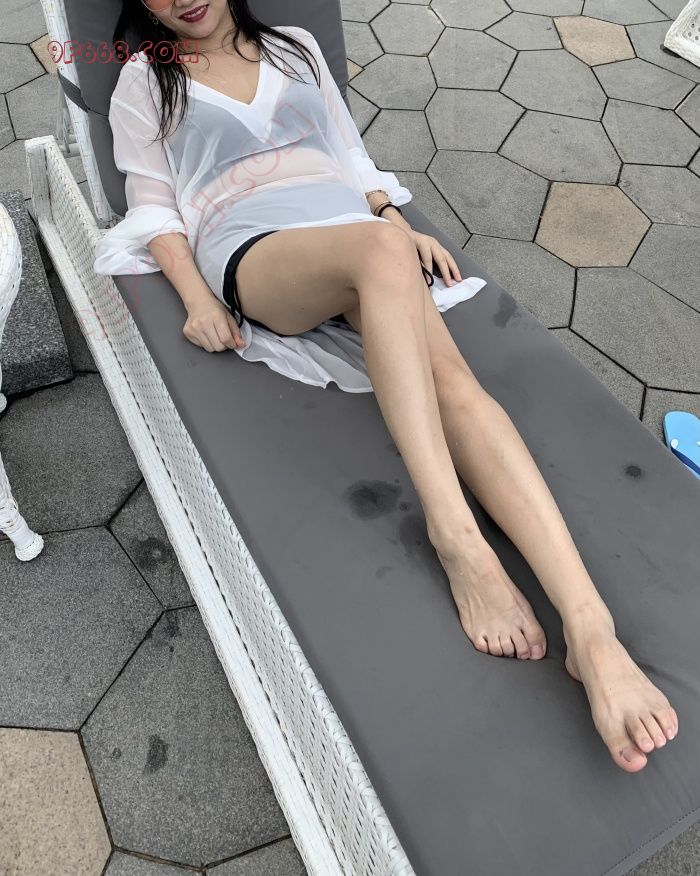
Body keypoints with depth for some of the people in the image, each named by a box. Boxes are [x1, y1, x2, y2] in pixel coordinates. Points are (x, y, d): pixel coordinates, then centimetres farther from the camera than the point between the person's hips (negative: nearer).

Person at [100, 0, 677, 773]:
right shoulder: (146, 79, 20)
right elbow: (153, 209, 12)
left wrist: (404, 226, 7)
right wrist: (197, 298, -7)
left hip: (357, 232, 3)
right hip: (255, 252, -2)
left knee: (452, 378, -28)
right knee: (378, 250, -38)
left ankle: (589, 624, -42)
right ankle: (453, 533, -42)